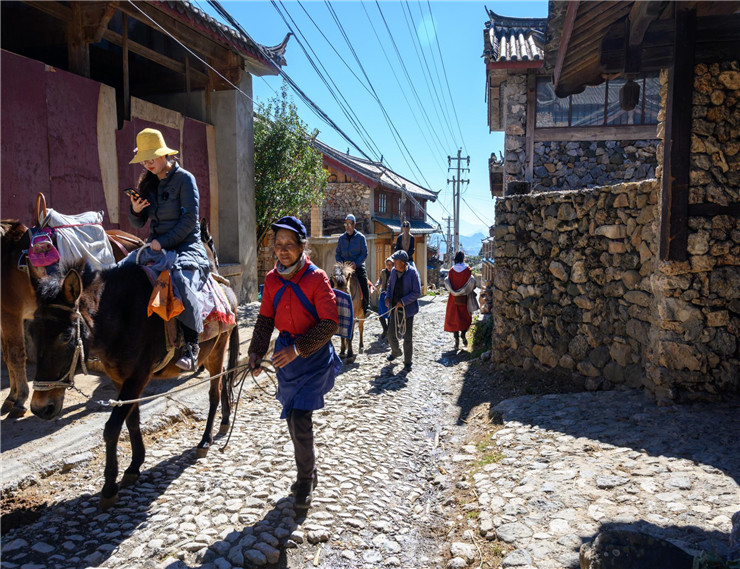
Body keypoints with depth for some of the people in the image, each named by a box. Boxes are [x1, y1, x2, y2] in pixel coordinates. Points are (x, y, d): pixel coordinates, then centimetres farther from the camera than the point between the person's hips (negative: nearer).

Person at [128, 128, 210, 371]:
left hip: (186, 245, -7)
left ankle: (191, 347, -32)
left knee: (181, 279, -35)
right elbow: (139, 223, 17)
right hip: (157, 247, 7)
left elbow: (190, 219, -11)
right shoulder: (148, 184, 16)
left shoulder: (184, 179, -2)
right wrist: (135, 210, -6)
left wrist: (164, 242, -16)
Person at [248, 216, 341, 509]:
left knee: (301, 420, -9)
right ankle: (308, 473, 37)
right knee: (292, 417, 14)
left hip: (314, 356, -5)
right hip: (285, 353, 6)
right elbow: (265, 319, 8)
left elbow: (329, 324, -17)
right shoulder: (272, 279, 1)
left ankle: (305, 481, 15)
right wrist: (256, 351, -5)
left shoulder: (316, 278, -15)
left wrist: (298, 348, -24)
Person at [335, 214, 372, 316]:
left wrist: (356, 263, -16)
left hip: (358, 266, -3)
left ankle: (366, 307, -8)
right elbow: (337, 254, 13)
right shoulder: (341, 238, 9)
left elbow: (364, 254, -3)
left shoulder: (360, 237, 1)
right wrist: (341, 263, -6)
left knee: (364, 283, -18)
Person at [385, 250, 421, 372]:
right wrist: (388, 297, -2)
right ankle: (395, 352, 41)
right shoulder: (394, 271, 1)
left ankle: (407, 362, 18)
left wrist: (403, 301, -23)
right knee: (391, 334, 12)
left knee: (408, 337, 3)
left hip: (407, 310, -5)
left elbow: (417, 292, -16)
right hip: (395, 308, 5)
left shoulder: (413, 273, -16)